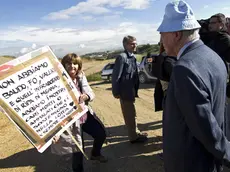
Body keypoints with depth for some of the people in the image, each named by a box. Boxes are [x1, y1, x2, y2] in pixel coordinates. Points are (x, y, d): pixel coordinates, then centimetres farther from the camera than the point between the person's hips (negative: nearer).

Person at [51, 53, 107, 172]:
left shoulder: (81, 77, -1)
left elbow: (91, 93, -7)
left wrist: (85, 96, -33)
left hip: (85, 114, 7)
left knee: (101, 133, 17)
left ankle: (95, 154, 48)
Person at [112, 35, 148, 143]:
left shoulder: (133, 57, 10)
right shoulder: (122, 57, -16)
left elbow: (134, 74, 12)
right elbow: (116, 76, -18)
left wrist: (135, 90, 11)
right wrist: (116, 92, -16)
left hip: (131, 90, 9)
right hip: (125, 91, -9)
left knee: (131, 113, 20)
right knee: (130, 114, 3)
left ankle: (135, 132, 36)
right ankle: (134, 137, 16)